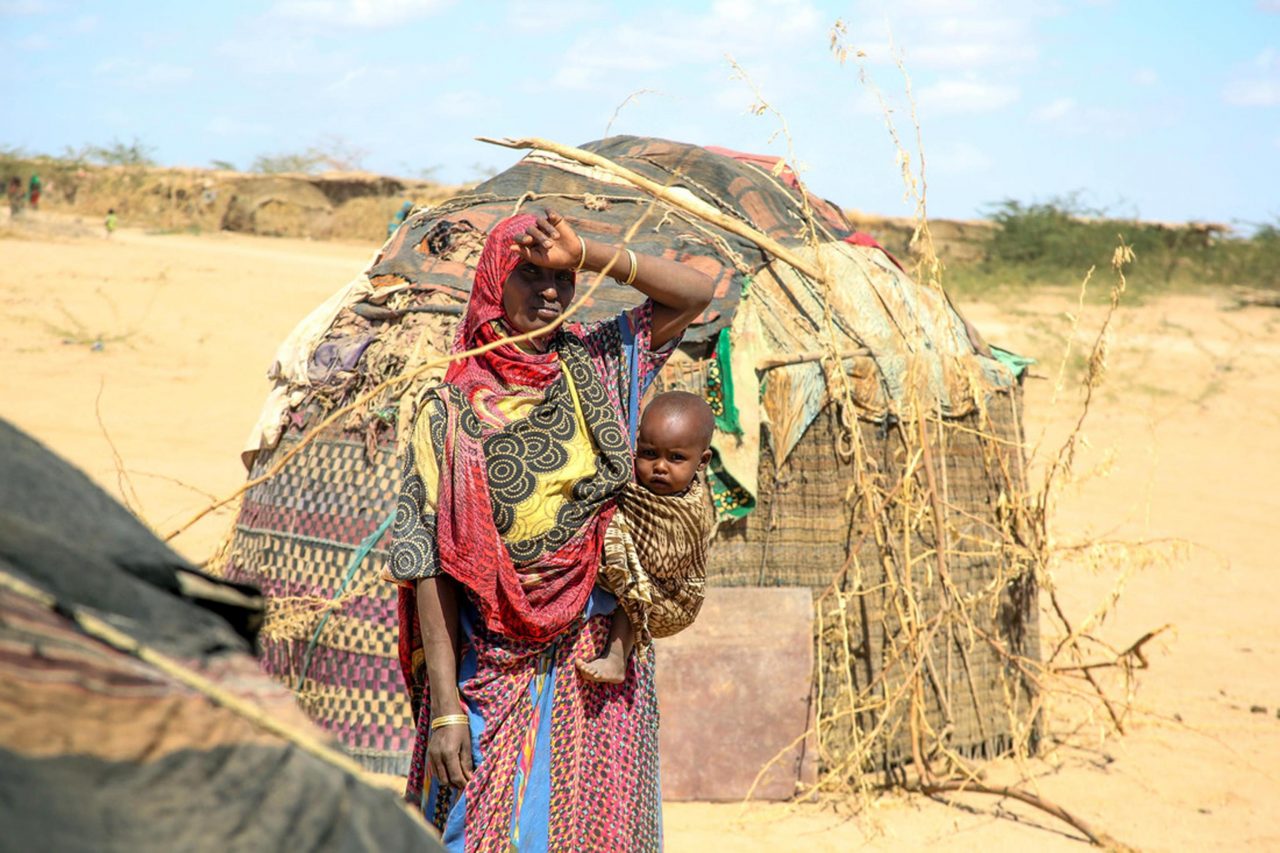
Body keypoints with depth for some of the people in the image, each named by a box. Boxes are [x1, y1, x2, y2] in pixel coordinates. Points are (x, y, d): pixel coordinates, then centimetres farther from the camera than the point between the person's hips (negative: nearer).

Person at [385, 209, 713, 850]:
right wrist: (444, 703, -16)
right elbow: (428, 564, -10)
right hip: (495, 671, -3)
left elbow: (695, 293, 3)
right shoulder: (452, 412, -6)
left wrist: (585, 253, -9)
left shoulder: (593, 367, 5)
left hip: (599, 670, 3)